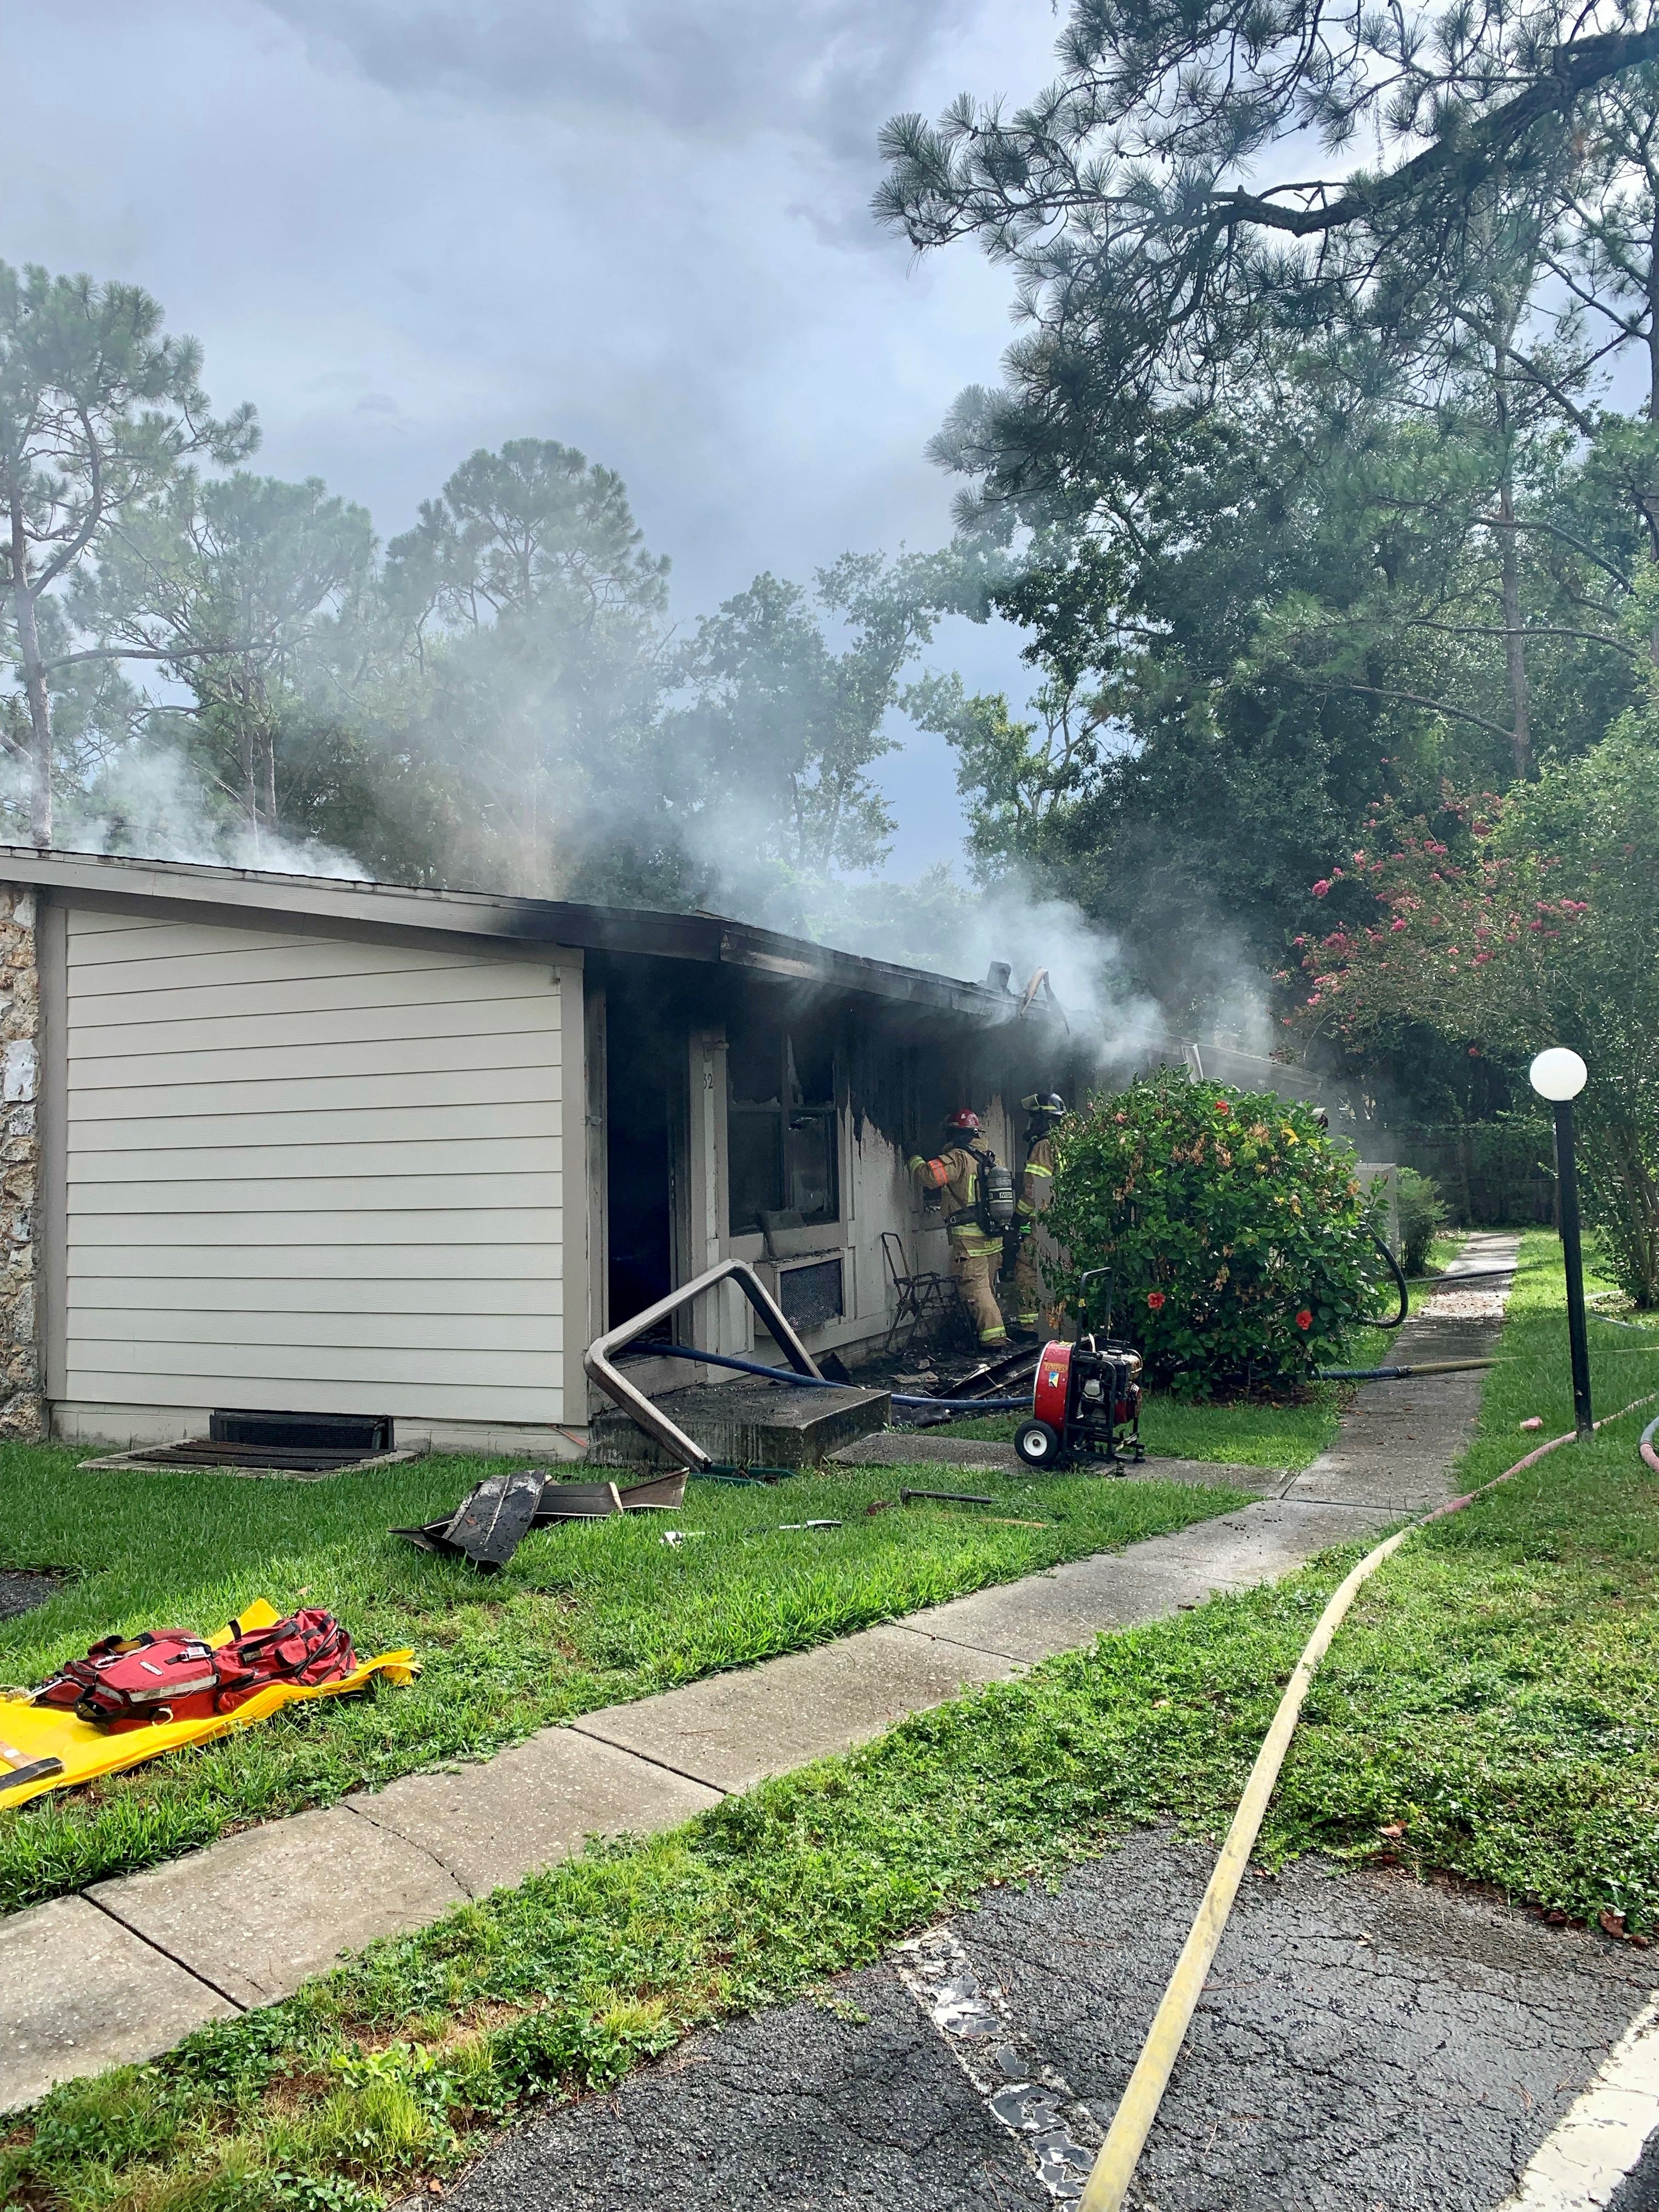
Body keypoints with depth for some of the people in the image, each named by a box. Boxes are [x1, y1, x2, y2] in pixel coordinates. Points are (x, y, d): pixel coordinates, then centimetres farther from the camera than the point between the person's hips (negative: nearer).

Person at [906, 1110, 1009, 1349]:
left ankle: (993, 1338, -11)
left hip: (969, 1239, -8)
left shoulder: (958, 1158, -12)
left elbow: (929, 1176, -22)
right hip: (992, 1238, 8)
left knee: (975, 1289, -6)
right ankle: (995, 1334, 22)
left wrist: (915, 1160, -2)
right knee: (988, 1288, 17)